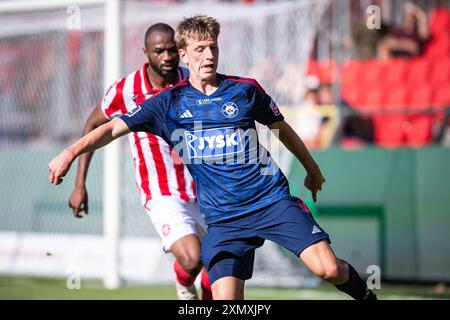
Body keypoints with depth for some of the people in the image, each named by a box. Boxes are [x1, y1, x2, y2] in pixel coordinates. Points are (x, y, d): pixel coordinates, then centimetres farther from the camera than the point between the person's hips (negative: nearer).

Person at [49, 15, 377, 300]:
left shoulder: (245, 90, 3)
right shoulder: (168, 103, 3)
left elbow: (281, 128, 18)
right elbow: (114, 128, 0)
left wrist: (311, 167, 29)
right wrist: (71, 152, -14)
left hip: (273, 199, 0)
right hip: (223, 218, 0)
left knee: (327, 269, -14)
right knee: (225, 298, -17)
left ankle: (362, 291, 16)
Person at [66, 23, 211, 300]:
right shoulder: (125, 90, -11)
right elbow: (93, 126, 6)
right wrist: (79, 186, 5)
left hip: (201, 190, 4)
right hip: (162, 194, -4)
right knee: (191, 260, -24)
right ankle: (184, 285, 11)